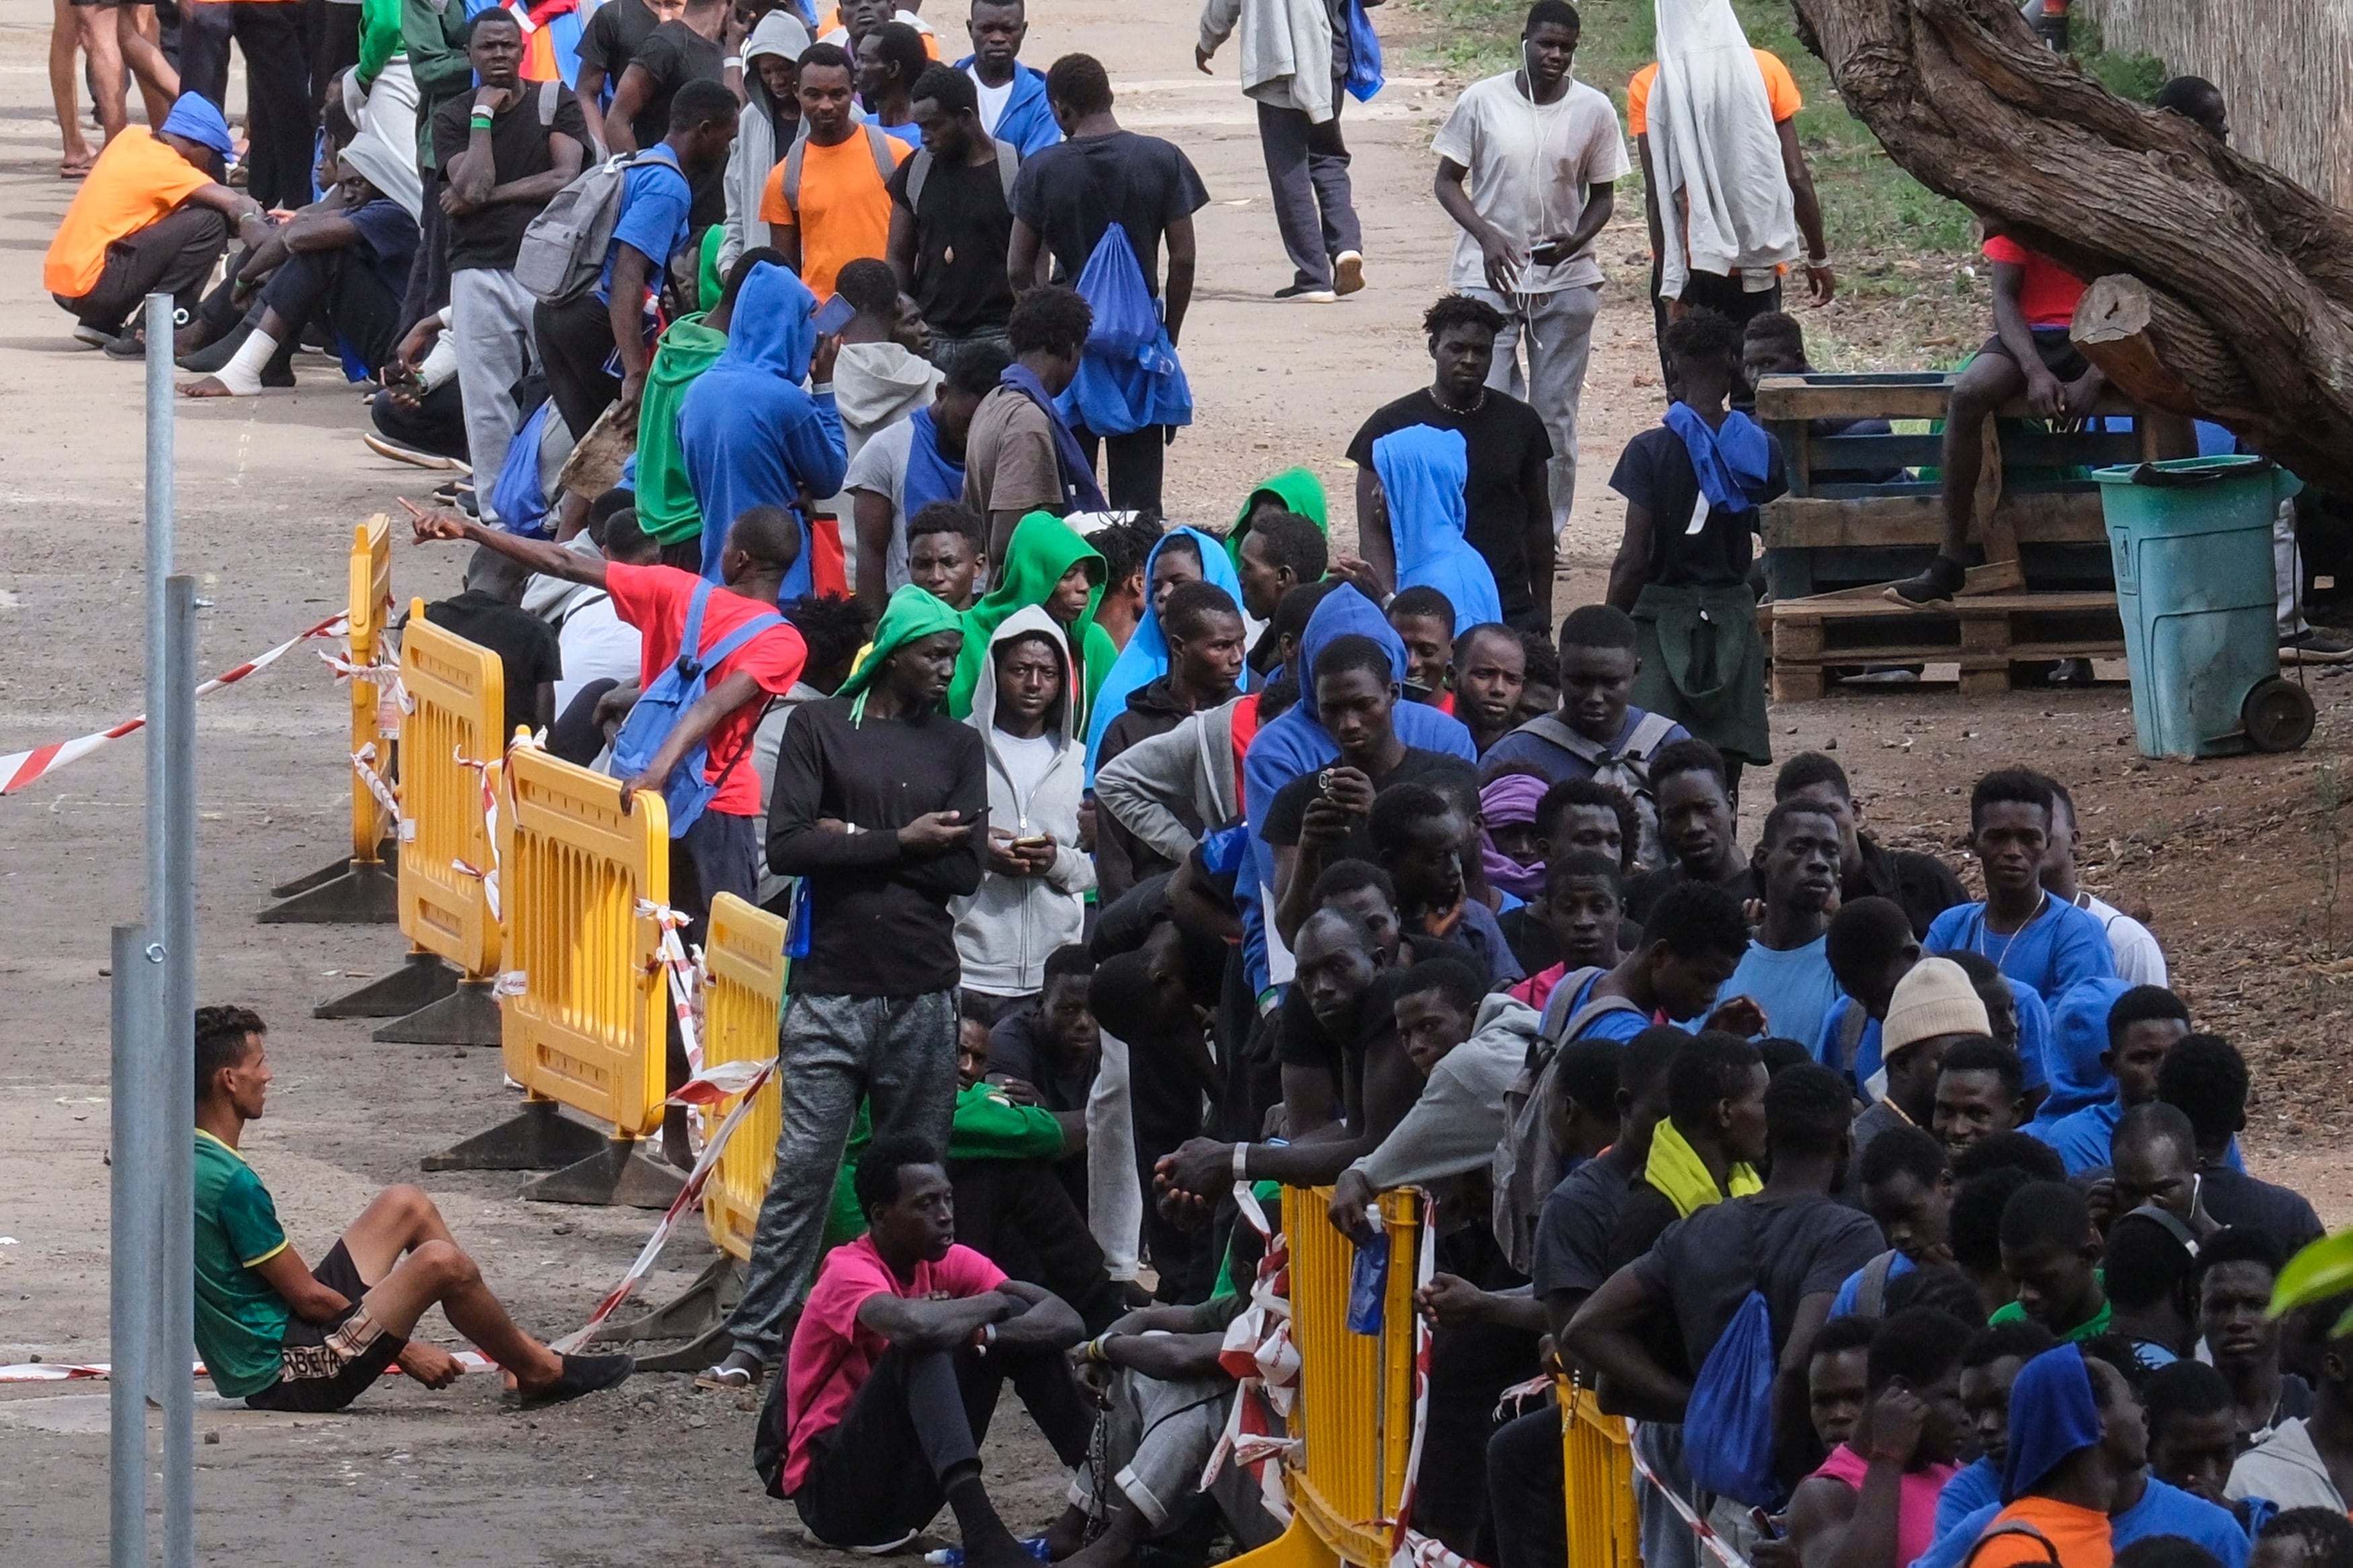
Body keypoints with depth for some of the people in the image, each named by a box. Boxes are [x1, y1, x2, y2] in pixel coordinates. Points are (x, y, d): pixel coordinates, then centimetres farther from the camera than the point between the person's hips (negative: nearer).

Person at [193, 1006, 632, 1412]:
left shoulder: (191, 1161, 8)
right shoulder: (232, 1182, -22)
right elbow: (307, 1295, -16)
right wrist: (406, 1351, -5)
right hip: (283, 1376, -11)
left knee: (406, 1206, 16)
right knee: (439, 1262, -20)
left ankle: (523, 1352, 21)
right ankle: (539, 1372, 5)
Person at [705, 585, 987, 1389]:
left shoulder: (957, 746, 12)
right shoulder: (820, 727, 5)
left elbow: (964, 870, 0)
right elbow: (787, 845, -7)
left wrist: (856, 840, -7)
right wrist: (898, 843, -8)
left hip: (922, 992, 2)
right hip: (831, 987, -2)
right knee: (802, 1170, -4)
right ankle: (753, 1338, 1)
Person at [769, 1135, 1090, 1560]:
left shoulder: (950, 1263, 1)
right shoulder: (849, 1273, -18)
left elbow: (1067, 1322, -8)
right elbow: (914, 1325, -41)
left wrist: (983, 1333, -26)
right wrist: (992, 1304, -21)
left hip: (912, 1489, 7)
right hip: (831, 1491, -7)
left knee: (1022, 1323, -4)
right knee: (925, 1347, -31)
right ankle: (979, 1530, -48)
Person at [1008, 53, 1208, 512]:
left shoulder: (1042, 169, -7)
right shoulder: (1162, 161, -5)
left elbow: (1019, 269, -3)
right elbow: (1183, 259, -3)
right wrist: (1169, 335, 8)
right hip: (1140, 337, 1)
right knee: (1138, 493, 5)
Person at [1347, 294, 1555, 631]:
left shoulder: (1519, 423, 11)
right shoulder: (1391, 425, 2)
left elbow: (1538, 521, 18)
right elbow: (1371, 530, 0)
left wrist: (1542, 610, 16)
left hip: (1511, 612, 2)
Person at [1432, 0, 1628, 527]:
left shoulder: (1593, 110, 0)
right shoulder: (1482, 101, -4)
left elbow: (1602, 196, 8)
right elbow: (1448, 181, 2)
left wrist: (1576, 240, -12)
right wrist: (1487, 235, -14)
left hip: (1566, 280, 2)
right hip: (1490, 278, -1)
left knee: (1556, 414, 5)